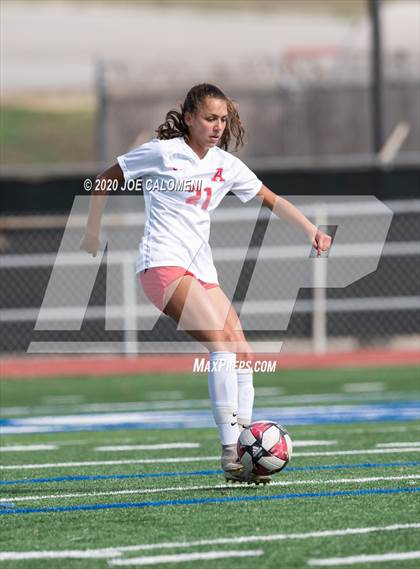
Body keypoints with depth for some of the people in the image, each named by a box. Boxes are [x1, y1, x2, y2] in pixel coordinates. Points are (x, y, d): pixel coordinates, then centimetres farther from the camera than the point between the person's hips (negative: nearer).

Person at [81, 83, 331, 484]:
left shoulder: (226, 164, 12)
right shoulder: (162, 153, -4)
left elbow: (271, 199, 18)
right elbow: (103, 180, 6)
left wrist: (311, 230, 5)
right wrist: (92, 235, 8)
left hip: (201, 270, 7)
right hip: (163, 264, -7)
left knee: (242, 354, -4)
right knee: (222, 340, -23)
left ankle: (243, 447, 3)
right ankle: (229, 454, -25)